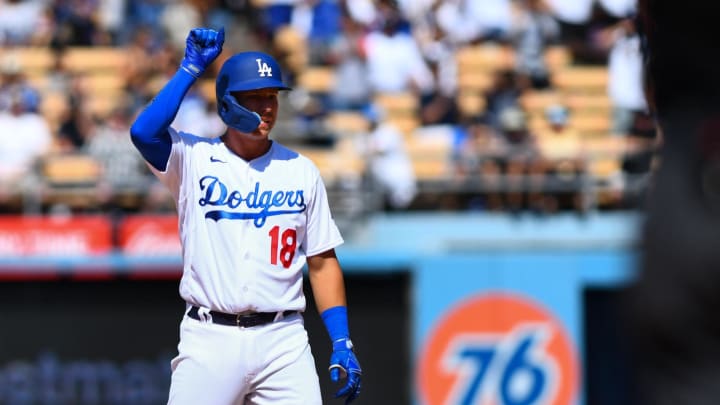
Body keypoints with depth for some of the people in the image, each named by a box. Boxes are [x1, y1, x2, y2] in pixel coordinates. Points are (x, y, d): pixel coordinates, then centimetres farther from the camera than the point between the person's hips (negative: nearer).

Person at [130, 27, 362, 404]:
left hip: (283, 341, 2)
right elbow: (144, 132, -18)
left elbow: (322, 262, 11)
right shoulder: (194, 159, 3)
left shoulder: (301, 171, 10)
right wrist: (191, 68, -10)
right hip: (209, 340, -2)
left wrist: (342, 344, 3)